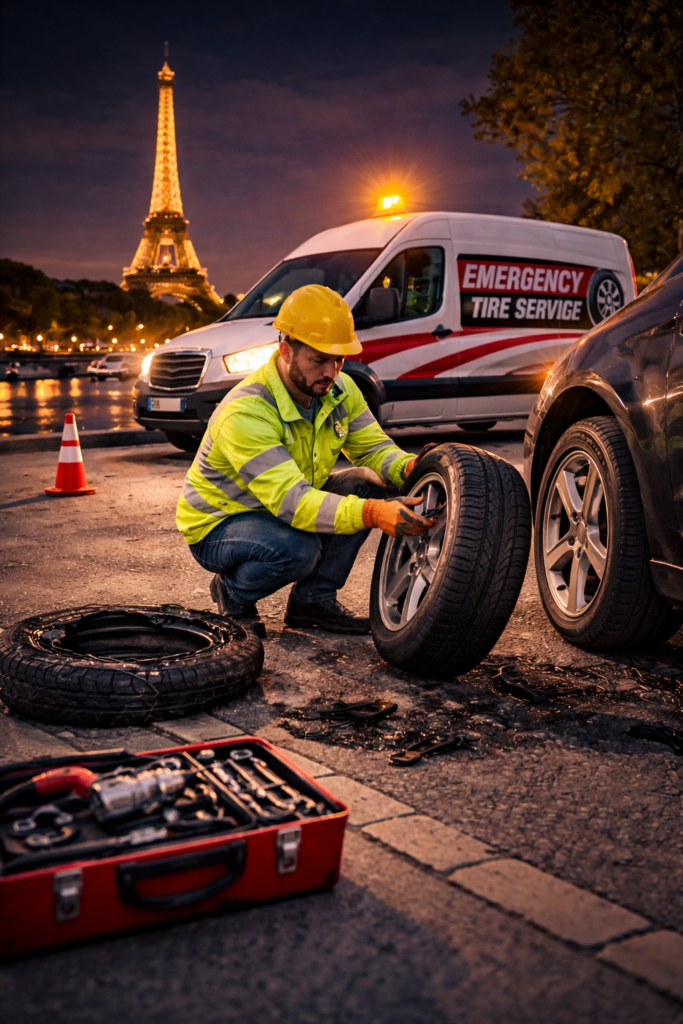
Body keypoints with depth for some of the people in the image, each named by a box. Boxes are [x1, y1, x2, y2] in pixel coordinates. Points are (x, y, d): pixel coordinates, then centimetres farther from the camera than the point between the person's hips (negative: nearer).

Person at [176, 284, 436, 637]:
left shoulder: (340, 390, -9)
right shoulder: (246, 413, -33)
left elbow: (373, 447, -4)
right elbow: (291, 502, -41)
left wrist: (410, 467, -29)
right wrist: (371, 513, -54)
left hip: (284, 510, 8)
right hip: (217, 525, -7)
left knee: (368, 485, -13)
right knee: (298, 548, -37)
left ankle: (314, 599, 1)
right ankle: (233, 595, -3)